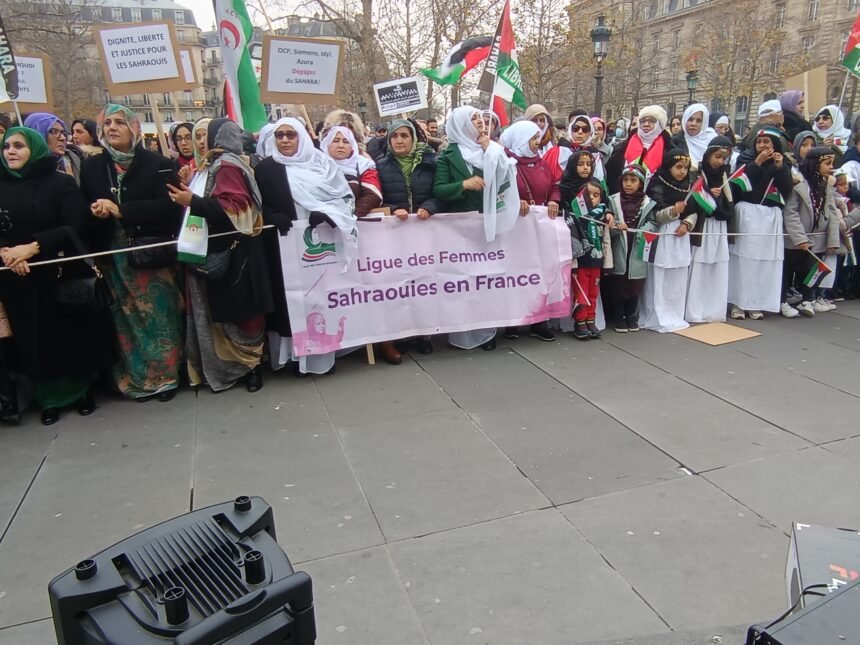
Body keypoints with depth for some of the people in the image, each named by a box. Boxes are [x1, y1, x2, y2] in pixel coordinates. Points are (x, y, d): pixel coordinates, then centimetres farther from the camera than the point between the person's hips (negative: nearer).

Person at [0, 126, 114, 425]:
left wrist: (33, 247, -20)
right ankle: (50, 397, 20)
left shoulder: (61, 182, -2)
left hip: (59, 274, -2)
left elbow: (75, 227, -10)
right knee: (34, 338, 6)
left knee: (72, 333, 4)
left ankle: (81, 389, 23)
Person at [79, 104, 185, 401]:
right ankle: (138, 379, 17)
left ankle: (165, 375, 16)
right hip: (113, 259, 3)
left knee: (159, 317, 2)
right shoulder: (91, 166, 10)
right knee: (127, 321, 5)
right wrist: (95, 213, -15)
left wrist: (120, 210, -19)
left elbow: (168, 206, -14)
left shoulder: (157, 164, -1)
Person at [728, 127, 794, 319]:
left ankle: (757, 303, 3)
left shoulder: (783, 161, 12)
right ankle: (738, 302, -3)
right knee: (744, 256, -6)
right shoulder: (746, 157, 6)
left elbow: (787, 190, 2)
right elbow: (740, 181, -10)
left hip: (772, 215, 3)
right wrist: (757, 162, -13)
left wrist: (780, 167, -8)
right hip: (748, 213, -2)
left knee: (769, 258, -3)